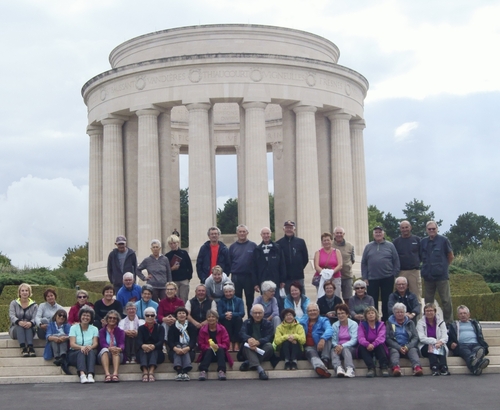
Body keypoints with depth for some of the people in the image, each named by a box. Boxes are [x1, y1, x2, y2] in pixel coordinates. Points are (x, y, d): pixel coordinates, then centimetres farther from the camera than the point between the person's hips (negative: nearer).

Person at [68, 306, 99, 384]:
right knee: (81, 352, -34)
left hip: (90, 354, 1)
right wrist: (81, 347, -31)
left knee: (91, 351, -33)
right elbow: (72, 344, -9)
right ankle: (82, 375, -58)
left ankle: (90, 375, -53)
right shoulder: (74, 328, 5)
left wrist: (90, 347, -28)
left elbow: (95, 343, -3)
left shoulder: (94, 329, 11)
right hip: (74, 353, -1)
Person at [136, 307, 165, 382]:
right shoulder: (141, 328, 11)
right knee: (142, 350, -32)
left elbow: (161, 341, -8)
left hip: (157, 353, 0)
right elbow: (139, 341, -8)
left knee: (154, 350, -33)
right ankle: (145, 371, -54)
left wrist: (153, 346, -33)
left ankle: (151, 372, -55)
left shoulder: (160, 328, 9)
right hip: (143, 353, 0)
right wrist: (143, 346, -35)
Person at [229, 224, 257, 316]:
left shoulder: (253, 246, 1)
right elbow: (229, 262, 6)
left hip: (249, 277, -2)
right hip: (236, 277, 2)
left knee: (250, 301, 6)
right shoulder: (233, 246, 7)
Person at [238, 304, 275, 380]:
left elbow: (269, 337, -10)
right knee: (246, 345, -31)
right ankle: (259, 368, -51)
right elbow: (242, 334, -11)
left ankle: (249, 363, -33)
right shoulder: (247, 323, 10)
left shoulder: (268, 324, 8)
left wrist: (258, 342, -32)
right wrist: (249, 339, -37)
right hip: (250, 351, 0)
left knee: (269, 345, -29)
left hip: (263, 351, 0)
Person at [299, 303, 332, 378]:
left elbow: (329, 330, -15)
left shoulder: (323, 320, 8)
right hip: (309, 347, -1)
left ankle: (325, 360, -36)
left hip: (321, 347, 1)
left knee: (327, 338, -26)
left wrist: (323, 339, -37)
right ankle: (320, 367, -67)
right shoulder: (303, 321, 18)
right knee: (311, 352, -35)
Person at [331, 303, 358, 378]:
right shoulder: (334, 325, 12)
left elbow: (354, 340, -8)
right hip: (338, 347, 2)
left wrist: (342, 346, -22)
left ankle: (350, 369, -55)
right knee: (334, 350, -32)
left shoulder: (353, 324, 2)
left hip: (351, 348, -2)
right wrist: (337, 345, -19)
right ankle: (338, 368, -55)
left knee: (345, 349, -36)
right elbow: (333, 340, 5)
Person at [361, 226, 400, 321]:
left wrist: (394, 275, -2)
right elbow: (363, 263, 8)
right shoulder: (368, 247, 8)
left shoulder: (390, 246, 5)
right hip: (372, 279, 1)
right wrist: (364, 278, 2)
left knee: (386, 302, 5)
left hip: (387, 279, -1)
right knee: (372, 302, 3)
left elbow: (396, 261, 5)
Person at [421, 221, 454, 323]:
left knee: (446, 300, -3)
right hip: (428, 275, 4)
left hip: (442, 275, -4)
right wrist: (425, 268, 11)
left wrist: (443, 266, 10)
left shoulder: (443, 240, -2)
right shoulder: (423, 242, 8)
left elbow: (451, 256, 6)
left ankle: (448, 322, 3)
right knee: (428, 300, 11)